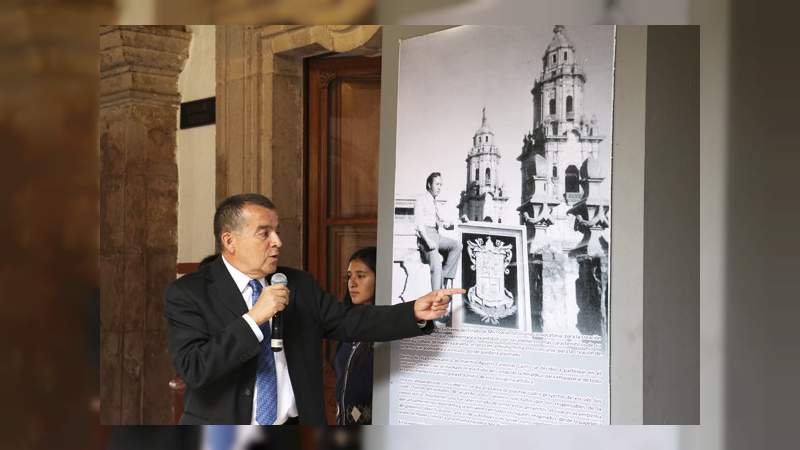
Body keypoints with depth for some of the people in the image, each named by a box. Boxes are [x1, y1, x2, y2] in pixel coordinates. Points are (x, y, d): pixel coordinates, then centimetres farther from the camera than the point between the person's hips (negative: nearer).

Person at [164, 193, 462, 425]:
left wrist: (414, 313, -11)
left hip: (294, 433, 4)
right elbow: (193, 368, -19)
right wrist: (253, 318, -24)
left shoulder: (299, 284, 6)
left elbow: (351, 321, 1)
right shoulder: (187, 294, -8)